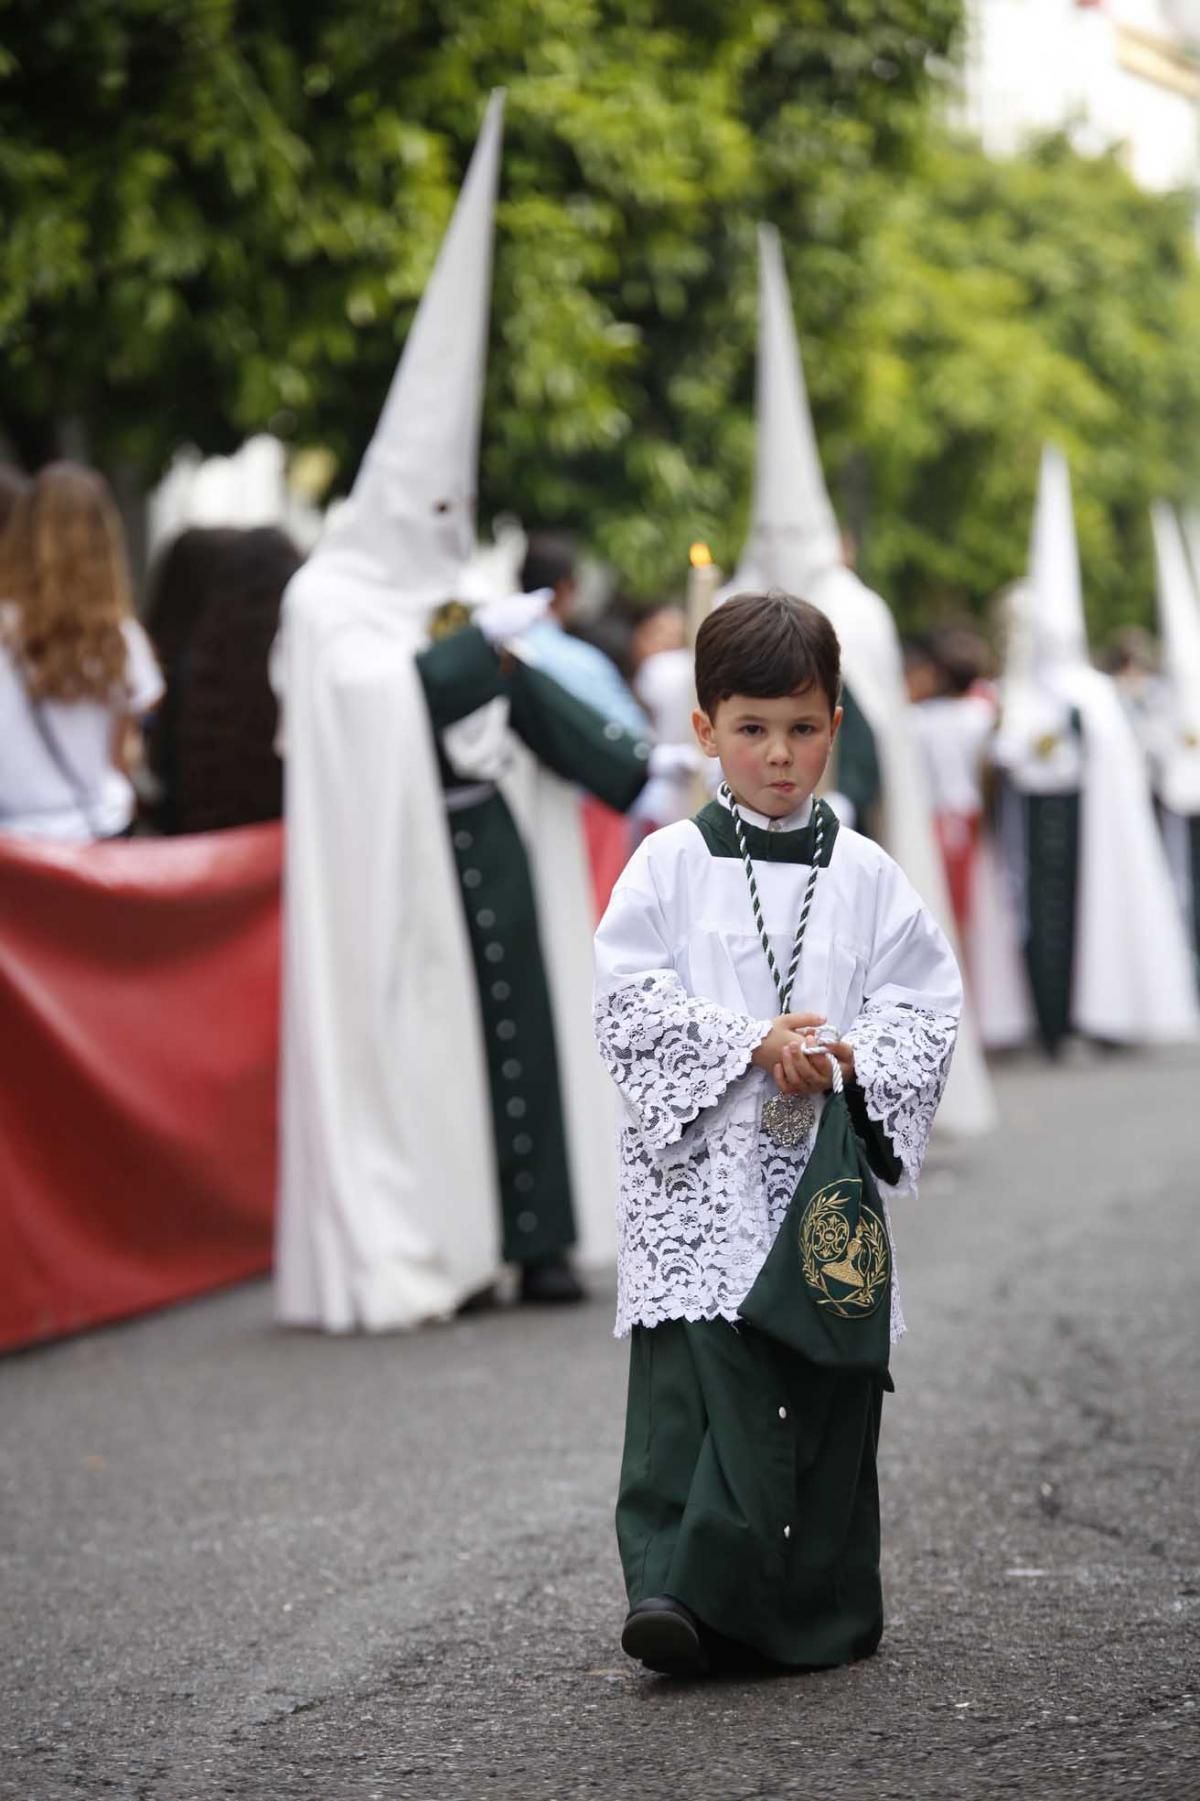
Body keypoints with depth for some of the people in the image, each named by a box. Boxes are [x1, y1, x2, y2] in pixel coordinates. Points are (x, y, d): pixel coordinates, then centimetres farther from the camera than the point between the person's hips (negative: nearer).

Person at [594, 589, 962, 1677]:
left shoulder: (866, 875, 8)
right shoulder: (671, 865, 3)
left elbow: (929, 1007, 6)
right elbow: (629, 1002, -4)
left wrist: (853, 1058, -13)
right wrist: (750, 1043, -14)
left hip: (829, 1168, 2)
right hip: (700, 1172, -2)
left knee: (830, 1393, 3)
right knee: (694, 1379, -11)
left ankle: (819, 1614, 12)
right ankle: (681, 1593, -12)